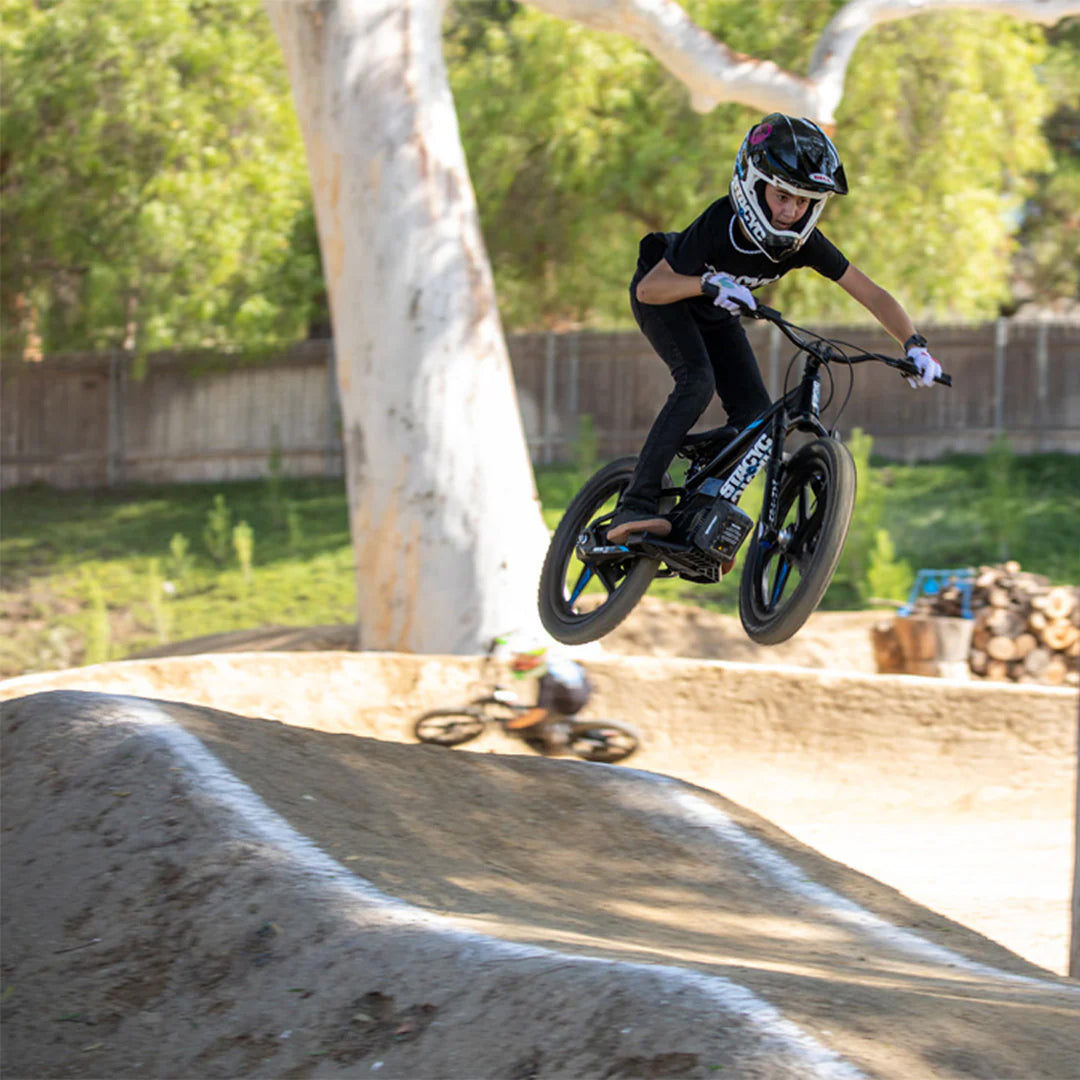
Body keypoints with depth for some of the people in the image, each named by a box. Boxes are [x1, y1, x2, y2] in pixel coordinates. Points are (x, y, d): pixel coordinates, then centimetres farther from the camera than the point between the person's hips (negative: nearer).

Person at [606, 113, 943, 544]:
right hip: (664, 297, -5)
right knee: (698, 380, -31)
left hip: (715, 314, 6)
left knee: (755, 415, -10)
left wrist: (915, 344, -36)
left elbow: (873, 295, -21)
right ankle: (635, 505, -35)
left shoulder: (804, 243, -26)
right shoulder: (720, 225, -38)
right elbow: (650, 288, -36)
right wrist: (709, 283, -53)